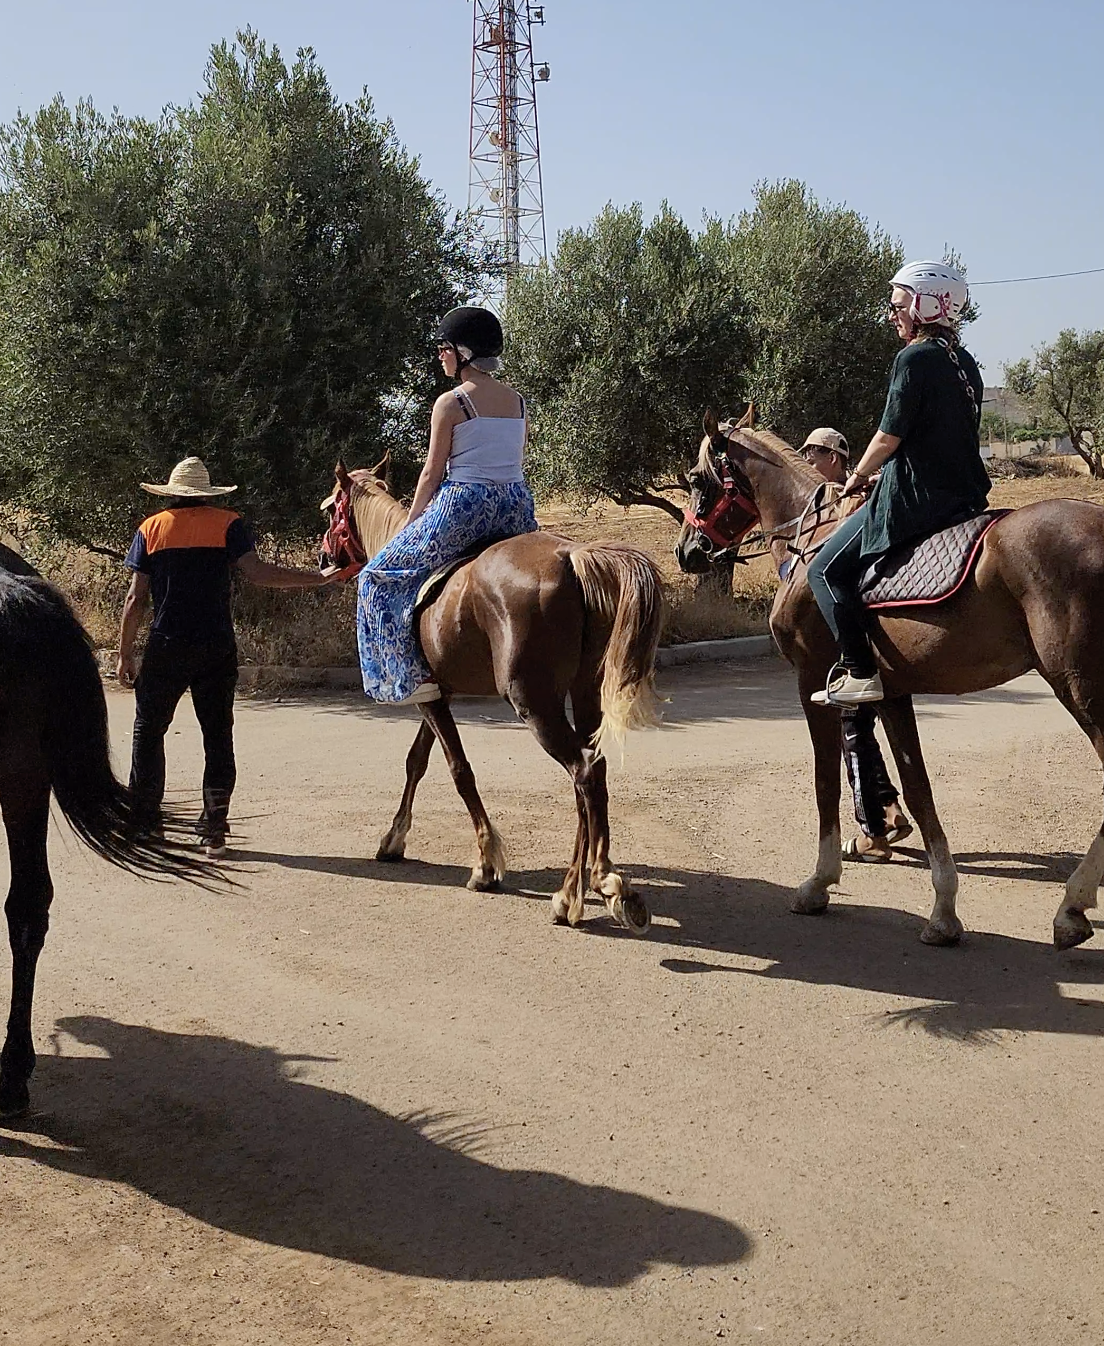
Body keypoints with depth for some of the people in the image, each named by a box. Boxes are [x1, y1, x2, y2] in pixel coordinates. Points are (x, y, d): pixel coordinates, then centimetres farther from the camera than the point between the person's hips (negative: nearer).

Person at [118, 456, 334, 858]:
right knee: (217, 735, 6)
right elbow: (255, 571, -12)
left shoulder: (152, 528, 5)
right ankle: (214, 832, 4)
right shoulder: (228, 524, 2)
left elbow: (136, 597, 2)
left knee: (148, 732, 12)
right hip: (217, 650, 0)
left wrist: (125, 654, 7)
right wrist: (318, 578, -10)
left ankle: (142, 822, 12)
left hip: (165, 648, 0)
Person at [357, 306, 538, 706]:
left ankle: (412, 675, 1)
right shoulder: (517, 401, 9)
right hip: (517, 507, 6)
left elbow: (433, 472, -5)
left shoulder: (450, 403, -9)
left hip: (463, 504, -6)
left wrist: (411, 521, 7)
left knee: (384, 576, 8)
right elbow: (515, 461, 14)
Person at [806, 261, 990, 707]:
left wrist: (858, 477, 4)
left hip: (913, 499, -10)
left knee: (826, 570, -3)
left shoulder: (914, 358, -13)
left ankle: (859, 671, -12)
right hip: (964, 496, 10)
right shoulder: (965, 363, 14)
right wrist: (884, 473, 23)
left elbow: (890, 436, -14)